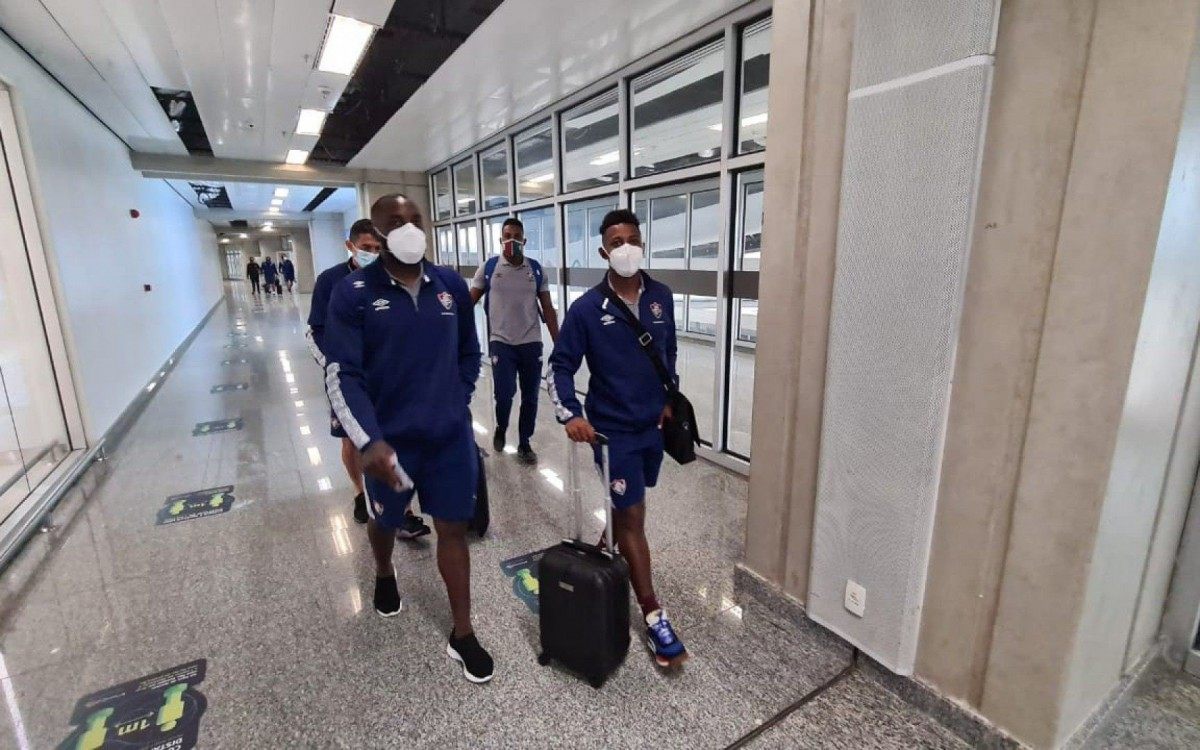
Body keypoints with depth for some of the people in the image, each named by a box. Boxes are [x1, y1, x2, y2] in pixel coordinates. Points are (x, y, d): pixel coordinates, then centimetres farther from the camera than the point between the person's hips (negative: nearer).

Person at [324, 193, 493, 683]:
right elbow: (342, 375, -15)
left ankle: (462, 635, 26)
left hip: (451, 437, 2)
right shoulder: (354, 293, -10)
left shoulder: (451, 285, -1)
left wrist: (454, 404, 11)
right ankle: (384, 576, 58)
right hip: (390, 440, -1)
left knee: (453, 529, 9)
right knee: (384, 521, 24)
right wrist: (369, 441, -25)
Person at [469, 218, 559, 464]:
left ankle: (524, 444, 26)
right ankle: (501, 429, 27)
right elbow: (470, 301, 1)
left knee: (530, 397, 8)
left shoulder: (535, 269, 4)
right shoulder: (489, 267, -1)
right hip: (501, 343, -2)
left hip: (531, 343, 2)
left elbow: (547, 308, 6)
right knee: (504, 395, -6)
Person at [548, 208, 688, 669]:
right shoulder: (587, 309, -13)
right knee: (632, 518, 0)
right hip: (614, 430, -5)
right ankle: (654, 619, 11)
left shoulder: (661, 297, 0)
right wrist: (570, 414, -23)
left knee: (626, 509, 22)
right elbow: (561, 365, -9)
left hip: (653, 425, 5)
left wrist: (670, 399, 12)